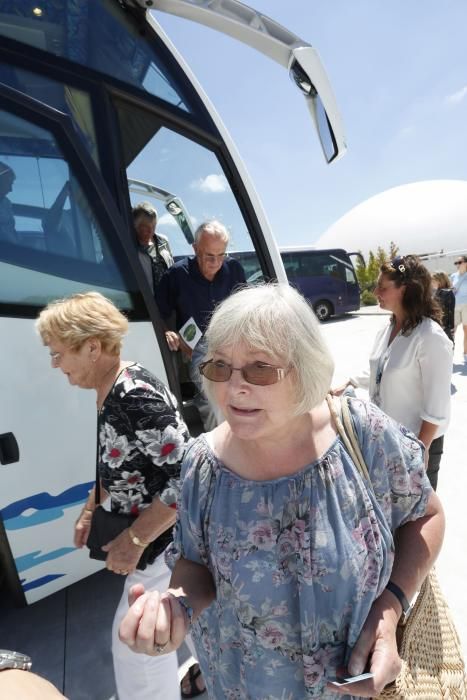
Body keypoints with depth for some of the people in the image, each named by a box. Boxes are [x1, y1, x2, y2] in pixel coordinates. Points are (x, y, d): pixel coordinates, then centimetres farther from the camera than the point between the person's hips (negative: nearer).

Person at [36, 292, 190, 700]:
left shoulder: (137, 397, -30)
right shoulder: (108, 393, 0)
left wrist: (133, 541, -22)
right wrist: (90, 510, 11)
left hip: (167, 540, -9)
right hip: (149, 536, 9)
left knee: (134, 642, 9)